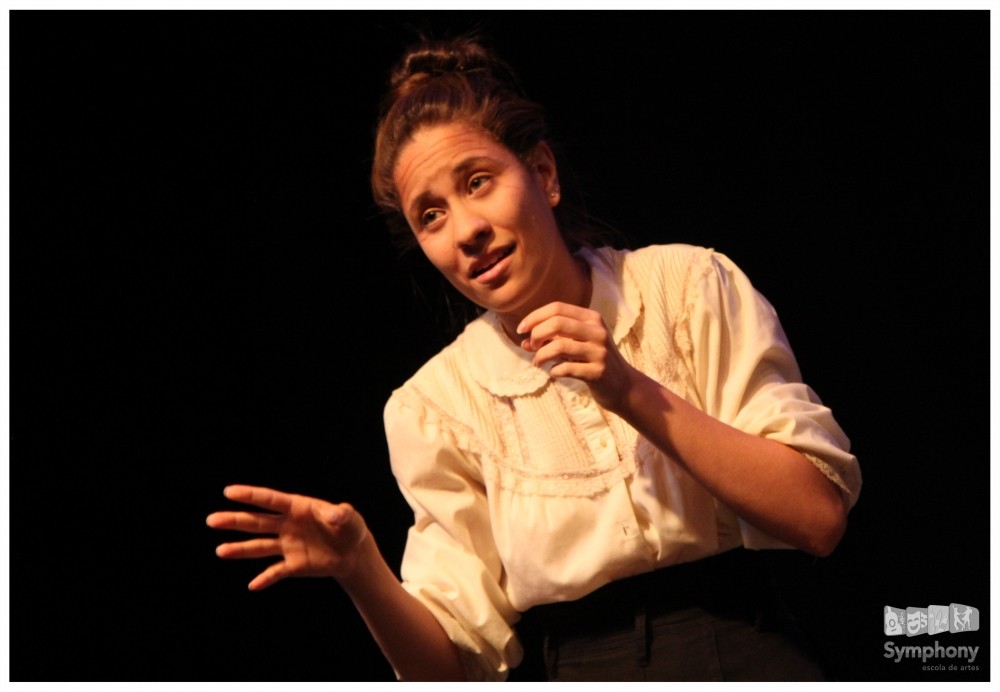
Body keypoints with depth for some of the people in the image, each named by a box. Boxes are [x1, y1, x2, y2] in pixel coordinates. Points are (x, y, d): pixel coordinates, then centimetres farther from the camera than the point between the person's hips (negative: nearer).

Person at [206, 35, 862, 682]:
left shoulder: (685, 286, 0)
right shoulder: (438, 405, 2)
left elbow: (820, 515, -7)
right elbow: (457, 661, 1)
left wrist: (634, 393, -14)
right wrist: (359, 570, -17)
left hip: (748, 656, -2)